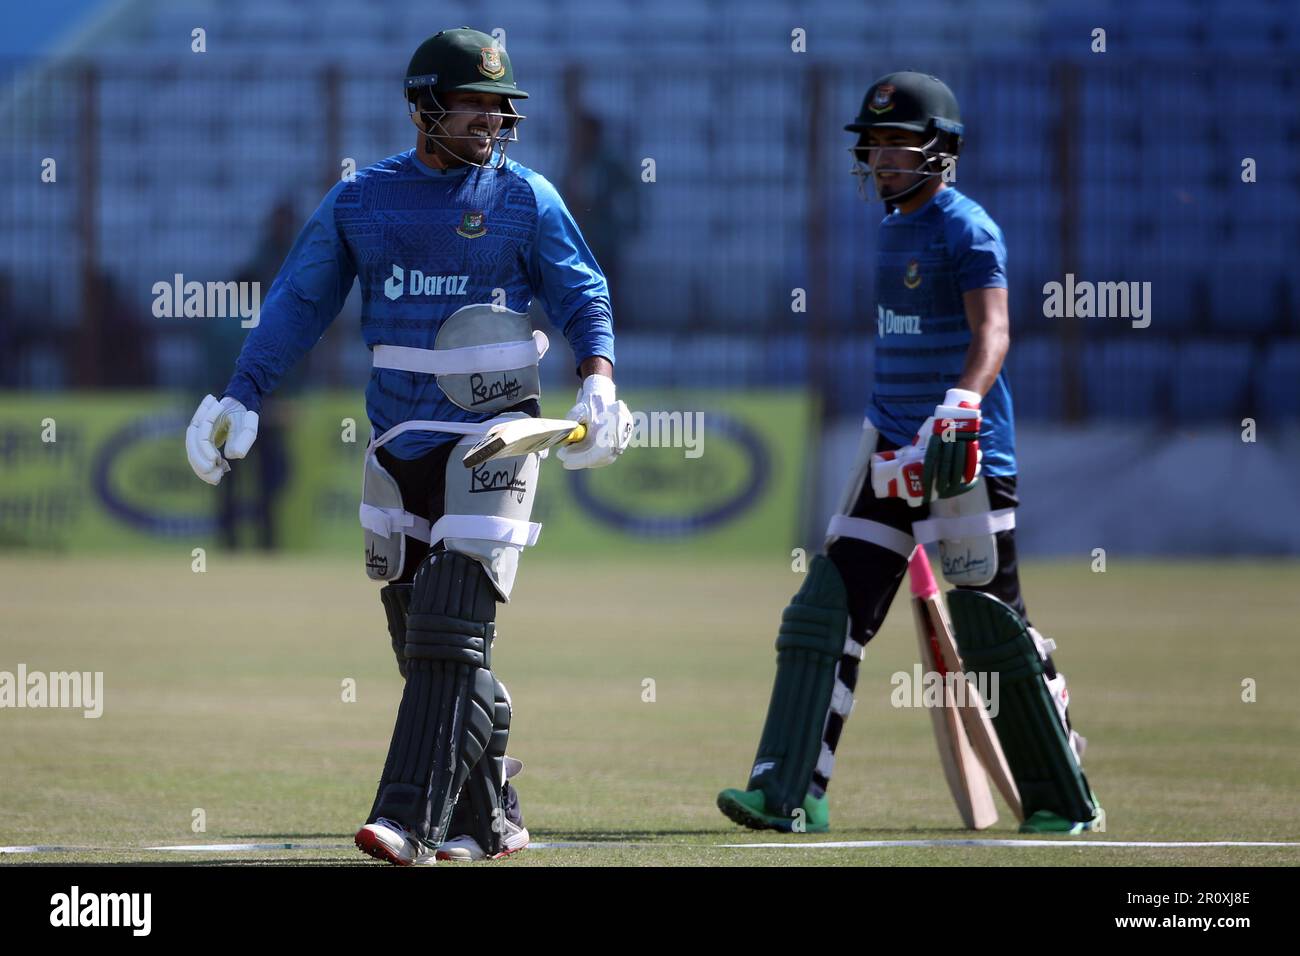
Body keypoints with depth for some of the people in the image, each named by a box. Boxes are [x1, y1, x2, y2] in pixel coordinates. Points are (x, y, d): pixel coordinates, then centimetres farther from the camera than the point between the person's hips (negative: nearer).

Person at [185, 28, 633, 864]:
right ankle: (490, 819, 18)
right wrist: (242, 397, 2)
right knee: (422, 643, 6)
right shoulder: (360, 201, 7)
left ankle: (411, 820, -17)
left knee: (449, 633, -13)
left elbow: (584, 295, 3)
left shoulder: (525, 198, 1)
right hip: (399, 442, 4)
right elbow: (300, 302, 11)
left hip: (492, 437, -4)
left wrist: (598, 383, -15)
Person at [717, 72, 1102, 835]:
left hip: (965, 457, -9)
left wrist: (960, 408, -40)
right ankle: (792, 793, -2)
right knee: (826, 613, 0)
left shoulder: (966, 230, -11)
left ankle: (1064, 802, 9)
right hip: (894, 454, 9)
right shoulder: (895, 229, 15)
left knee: (992, 628, -3)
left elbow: (991, 333, -24)